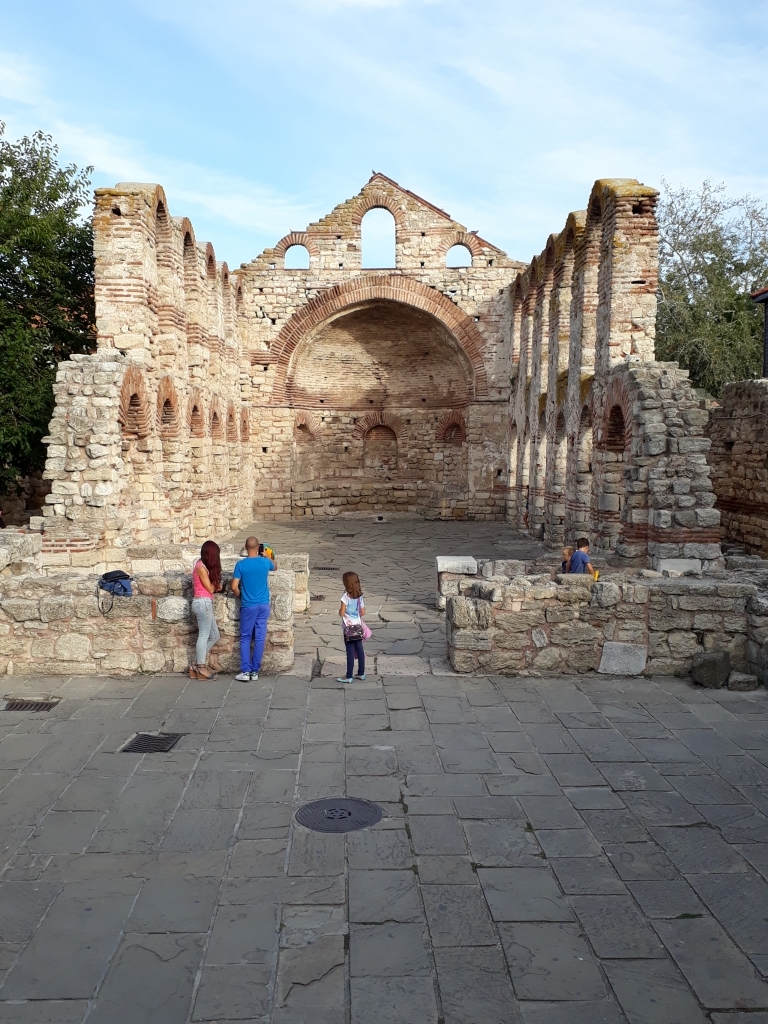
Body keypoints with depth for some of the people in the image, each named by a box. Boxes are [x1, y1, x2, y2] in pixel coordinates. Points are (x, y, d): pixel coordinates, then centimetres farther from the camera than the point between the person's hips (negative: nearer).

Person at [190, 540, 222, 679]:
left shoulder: (203, 565, 16)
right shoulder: (201, 567, -13)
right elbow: (210, 588, -10)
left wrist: (216, 585, 0)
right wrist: (216, 582, 6)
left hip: (205, 604, 10)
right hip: (203, 603, -10)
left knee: (215, 636, 12)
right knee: (204, 635, -4)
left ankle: (198, 665, 14)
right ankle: (201, 668, 3)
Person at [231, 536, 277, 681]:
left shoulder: (241, 564, -9)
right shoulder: (265, 562, -2)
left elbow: (234, 587, -9)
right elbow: (275, 566, 23)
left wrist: (240, 597, 10)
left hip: (248, 606, -2)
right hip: (263, 605, 2)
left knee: (245, 638, 7)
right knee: (260, 638, 6)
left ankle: (245, 671, 2)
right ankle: (255, 671, 9)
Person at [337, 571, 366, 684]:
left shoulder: (346, 596, -16)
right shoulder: (360, 596, 1)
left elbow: (342, 613, -17)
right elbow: (362, 613, 5)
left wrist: (340, 610, 4)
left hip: (349, 627, -6)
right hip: (358, 626, 6)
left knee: (350, 651, -2)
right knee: (359, 650, 12)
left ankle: (349, 676, 4)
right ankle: (361, 673, 22)